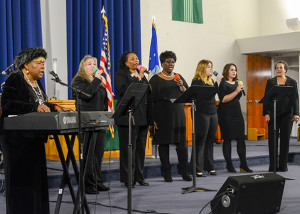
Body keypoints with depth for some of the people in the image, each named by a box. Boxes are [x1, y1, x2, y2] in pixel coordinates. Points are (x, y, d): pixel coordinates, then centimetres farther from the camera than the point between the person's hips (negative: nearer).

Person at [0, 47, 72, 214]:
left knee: (37, 178, 10)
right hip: (18, 138, -8)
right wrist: (36, 107, -27)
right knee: (21, 179, -4)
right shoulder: (15, 80, -10)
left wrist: (54, 107, 4)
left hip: (35, 137, 9)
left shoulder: (36, 82, 16)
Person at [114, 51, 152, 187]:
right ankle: (128, 179, 3)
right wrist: (138, 79, -18)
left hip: (142, 117, 6)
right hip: (128, 118, -6)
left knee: (141, 148, 9)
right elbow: (124, 91, -19)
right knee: (129, 148, -4)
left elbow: (148, 96, 17)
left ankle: (139, 177, 18)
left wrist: (149, 118, 12)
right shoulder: (120, 75, -1)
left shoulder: (142, 75, 19)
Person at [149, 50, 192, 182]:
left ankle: (184, 172, 7)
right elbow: (151, 99, -5)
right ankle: (167, 174, 9)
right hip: (162, 115, -3)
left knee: (181, 143, 0)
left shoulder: (178, 77, 12)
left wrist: (182, 86, -9)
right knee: (164, 144, 1)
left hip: (178, 114, 3)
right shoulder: (155, 79, 0)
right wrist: (152, 119, -12)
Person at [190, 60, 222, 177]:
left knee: (210, 141, 11)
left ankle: (209, 167, 18)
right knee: (200, 141, -6)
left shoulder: (211, 81, 17)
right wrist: (218, 82, -15)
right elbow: (209, 94, -18)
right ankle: (197, 169, -2)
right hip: (202, 114, -8)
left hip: (213, 113, 8)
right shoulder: (197, 81, -8)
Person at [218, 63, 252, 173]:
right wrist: (236, 91, -19)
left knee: (241, 139, 1)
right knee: (227, 139, -1)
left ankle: (243, 165, 4)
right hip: (226, 114, -6)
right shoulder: (223, 83, -6)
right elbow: (223, 99, -17)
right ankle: (229, 165, 7)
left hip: (237, 113, 6)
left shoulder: (236, 83, 15)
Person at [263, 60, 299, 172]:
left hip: (287, 114, 0)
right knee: (272, 139, -1)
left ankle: (283, 166, 11)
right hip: (273, 114, 0)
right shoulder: (270, 82, 8)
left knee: (285, 139, 3)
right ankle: (273, 166, 5)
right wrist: (266, 113, -6)